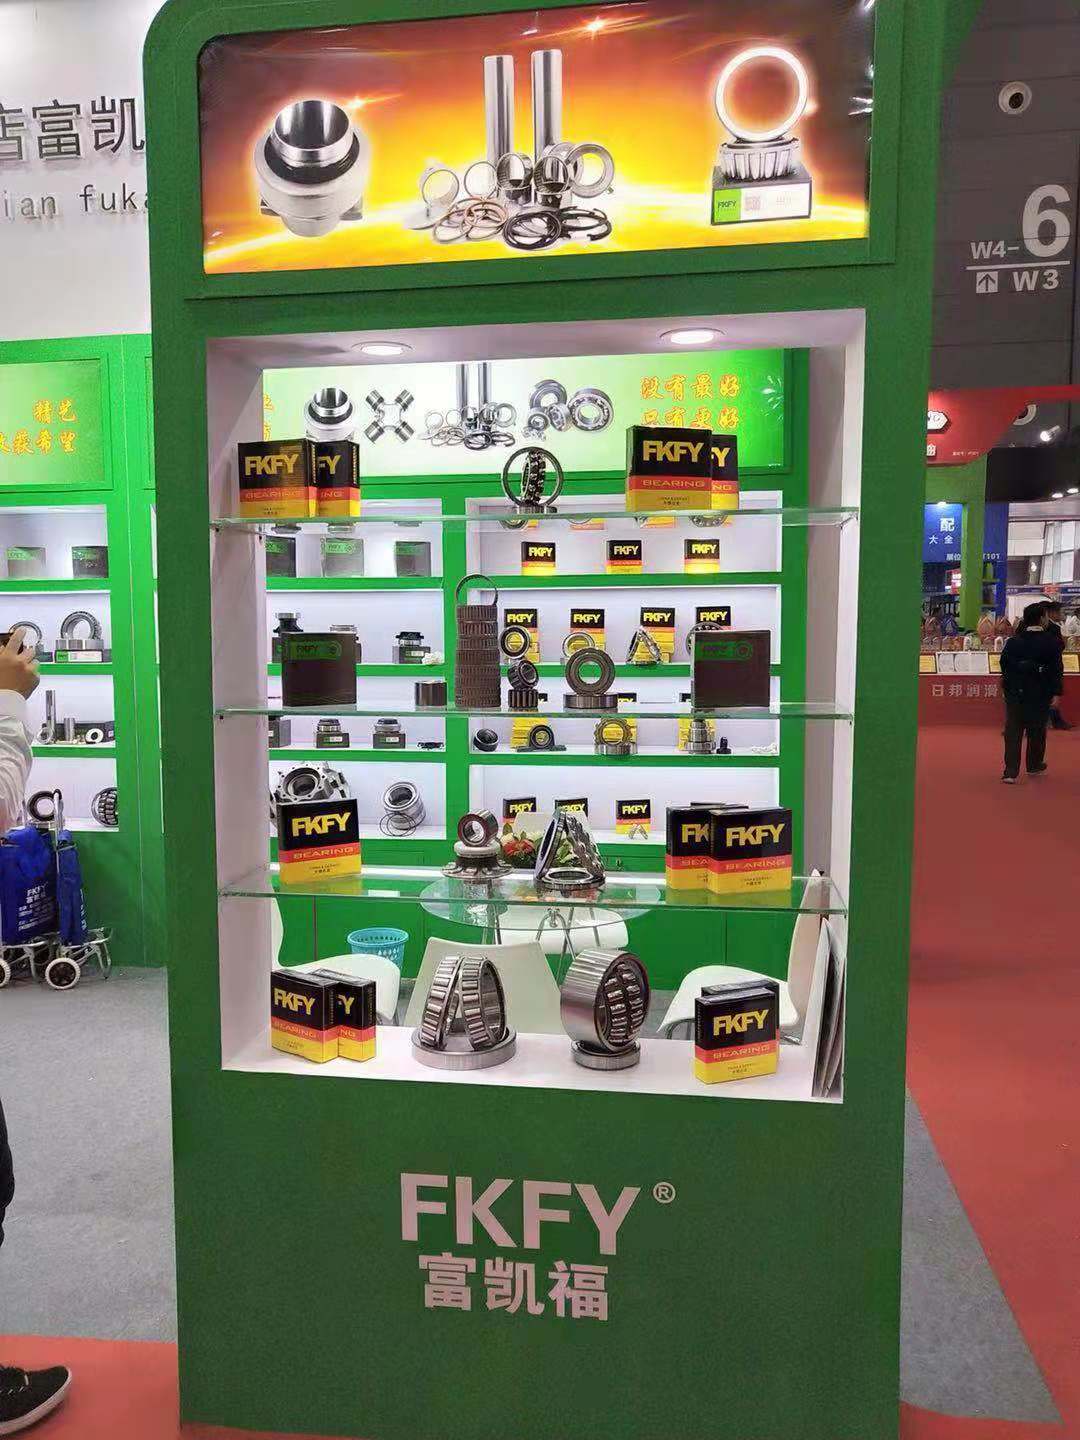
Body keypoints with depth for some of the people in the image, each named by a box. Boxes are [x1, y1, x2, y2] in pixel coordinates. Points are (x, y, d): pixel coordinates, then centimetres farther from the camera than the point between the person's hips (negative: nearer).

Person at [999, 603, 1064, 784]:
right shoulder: (1052, 643, -9)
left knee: (1013, 731, 3)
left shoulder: (1012, 641, -4)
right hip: (1040, 694, -1)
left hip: (1015, 692, 1)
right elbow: (1057, 670, -7)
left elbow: (1004, 664, 0)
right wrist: (1053, 692, 1)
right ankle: (1034, 765, 33)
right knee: (1037, 731, 17)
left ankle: (1011, 772, -5)